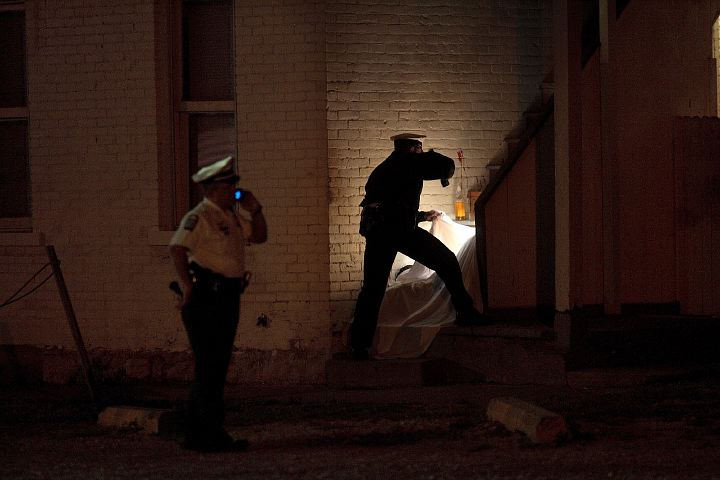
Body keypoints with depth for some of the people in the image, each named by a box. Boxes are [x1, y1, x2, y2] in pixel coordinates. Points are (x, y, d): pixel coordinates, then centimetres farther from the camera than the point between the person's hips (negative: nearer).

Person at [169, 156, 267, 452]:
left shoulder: (231, 217, 17)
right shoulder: (200, 217, -13)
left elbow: (259, 236, 26)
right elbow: (177, 247, -25)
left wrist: (255, 210, 11)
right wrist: (186, 285, -23)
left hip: (228, 298, 10)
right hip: (206, 300, -10)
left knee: (215, 369, 13)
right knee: (209, 369, -8)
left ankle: (196, 435, 19)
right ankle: (212, 435, -7)